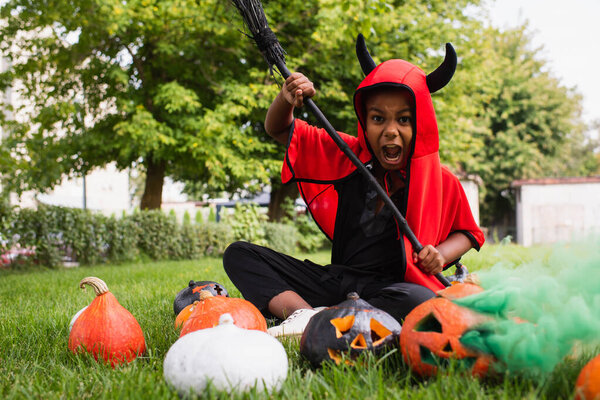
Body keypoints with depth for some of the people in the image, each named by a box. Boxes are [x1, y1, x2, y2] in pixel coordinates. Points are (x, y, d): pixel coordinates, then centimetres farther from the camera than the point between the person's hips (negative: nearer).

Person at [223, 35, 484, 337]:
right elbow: (278, 131, 11)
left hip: (388, 290, -3)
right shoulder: (348, 156, 6)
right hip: (335, 280, 4)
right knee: (239, 254, -9)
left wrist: (441, 254, -8)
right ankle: (304, 313, -33)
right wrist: (286, 100, -12)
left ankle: (318, 321, -30)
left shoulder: (440, 180, 0)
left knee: (421, 301, -41)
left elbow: (466, 232, 15)